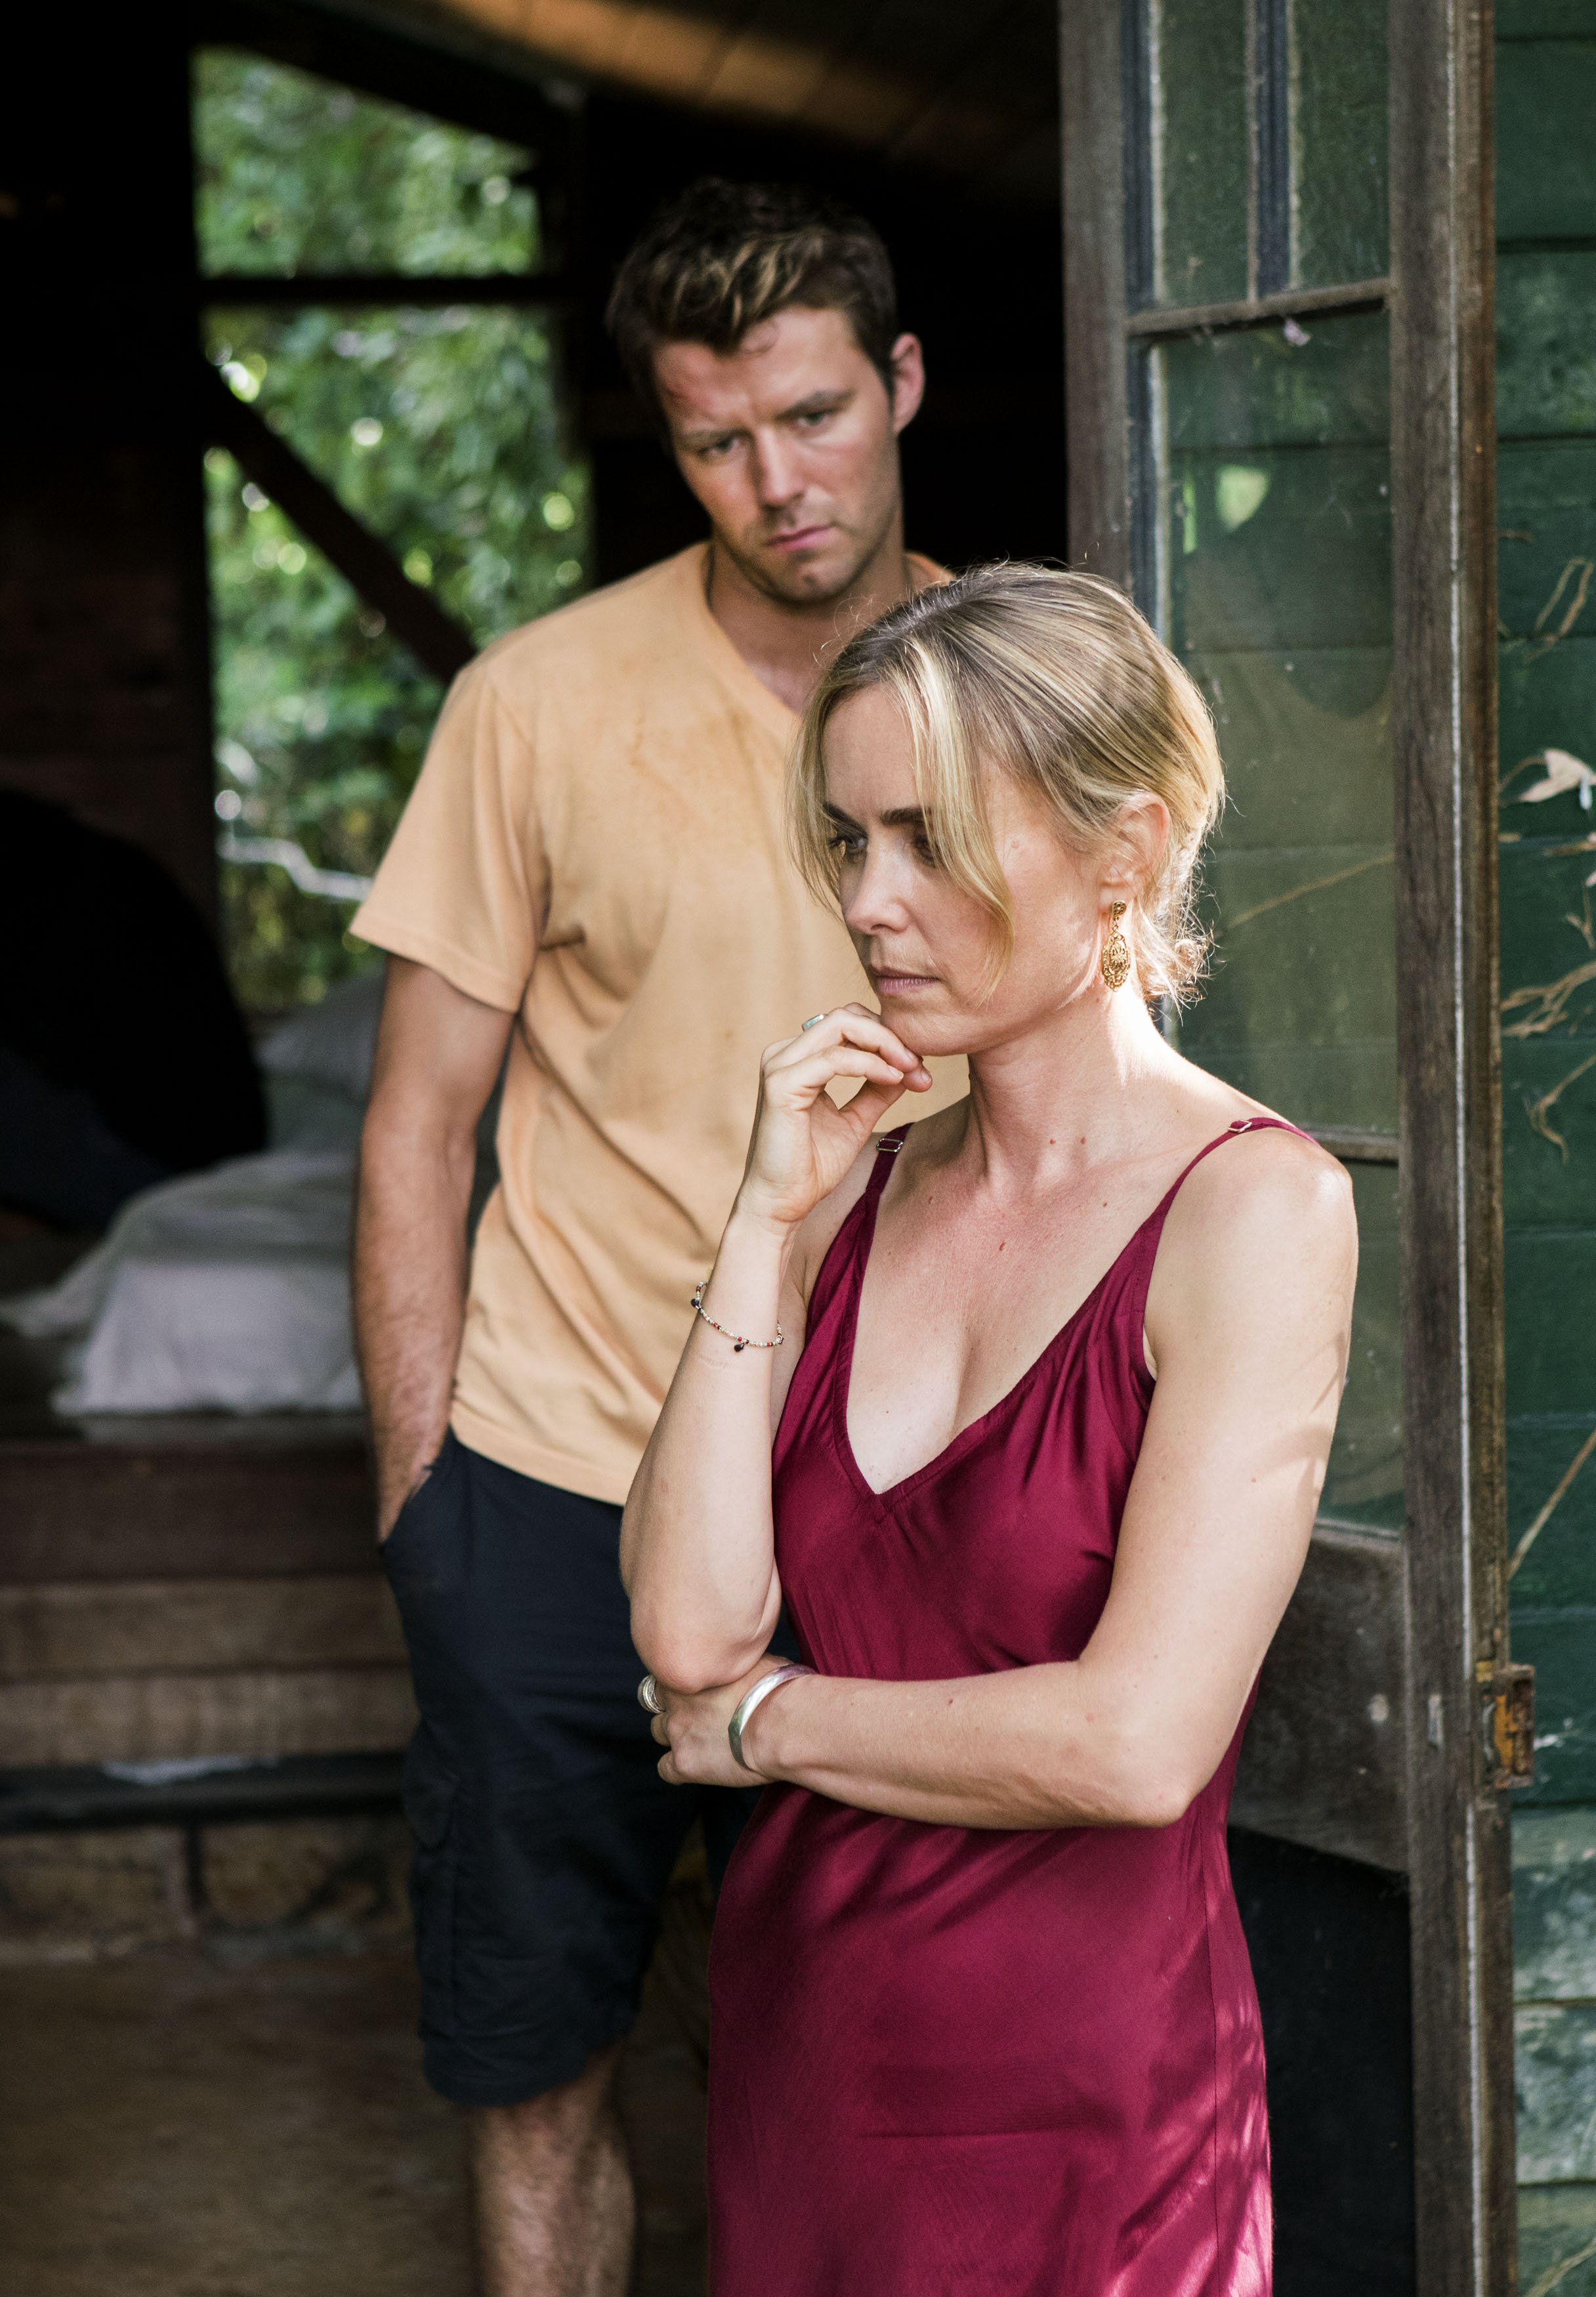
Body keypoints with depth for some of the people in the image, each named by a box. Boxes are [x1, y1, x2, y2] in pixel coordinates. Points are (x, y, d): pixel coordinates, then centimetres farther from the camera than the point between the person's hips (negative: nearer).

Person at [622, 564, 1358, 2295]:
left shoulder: (1253, 1206, -12)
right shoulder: (863, 1188, 5)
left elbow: (1137, 1742, -20)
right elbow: (688, 1628, -6)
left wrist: (763, 1721, -6)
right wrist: (770, 1227, -8)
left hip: (1079, 2096, -5)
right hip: (797, 2050, 5)